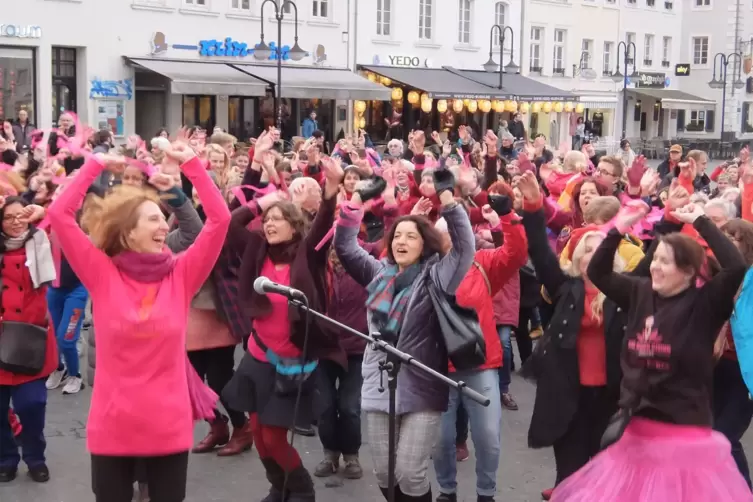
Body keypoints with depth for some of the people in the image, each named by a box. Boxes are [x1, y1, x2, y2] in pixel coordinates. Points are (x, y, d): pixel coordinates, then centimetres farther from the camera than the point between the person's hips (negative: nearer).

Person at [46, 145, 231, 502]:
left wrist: (190, 163, -6)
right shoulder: (102, 274, -4)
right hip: (112, 426, -1)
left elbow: (220, 218, -7)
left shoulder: (180, 274, -1)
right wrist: (96, 165, -6)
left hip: (169, 426, 1)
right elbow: (59, 214, -10)